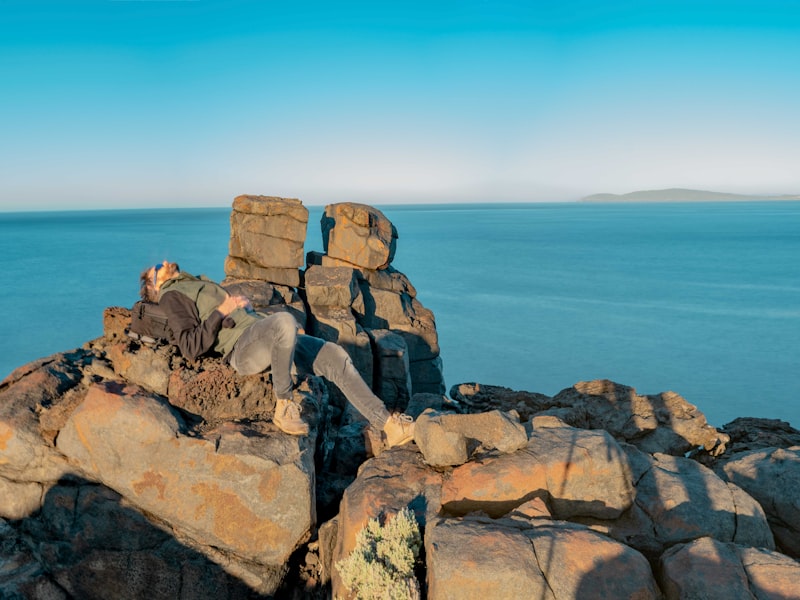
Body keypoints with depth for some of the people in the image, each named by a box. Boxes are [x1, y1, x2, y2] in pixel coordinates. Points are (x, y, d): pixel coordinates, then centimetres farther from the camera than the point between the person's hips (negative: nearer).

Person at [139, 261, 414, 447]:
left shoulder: (201, 284, 34)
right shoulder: (172, 296, 10)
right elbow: (190, 348, -5)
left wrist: (244, 305, 11)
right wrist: (221, 312, -7)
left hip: (268, 338, 8)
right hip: (242, 347, -8)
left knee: (336, 356, -6)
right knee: (285, 320, -40)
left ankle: (385, 423, -5)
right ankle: (284, 405, -23)